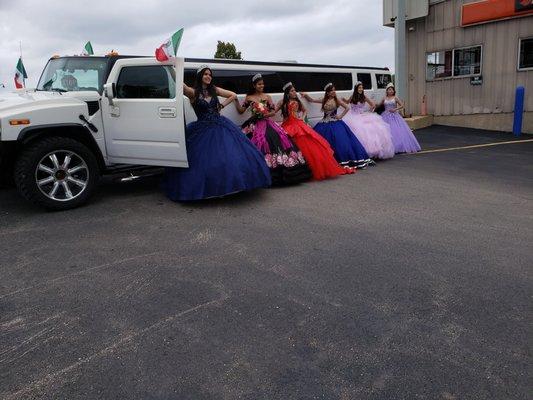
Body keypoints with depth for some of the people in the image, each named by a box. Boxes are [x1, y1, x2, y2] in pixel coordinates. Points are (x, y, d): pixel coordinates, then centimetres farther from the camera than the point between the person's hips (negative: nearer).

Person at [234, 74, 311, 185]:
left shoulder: (267, 97, 12)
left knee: (279, 138, -18)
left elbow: (273, 111, 9)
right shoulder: (249, 98, 10)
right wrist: (236, 99, 0)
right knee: (260, 142, -21)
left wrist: (267, 114, -10)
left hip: (267, 123, 2)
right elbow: (241, 111, 10)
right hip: (254, 125, -2)